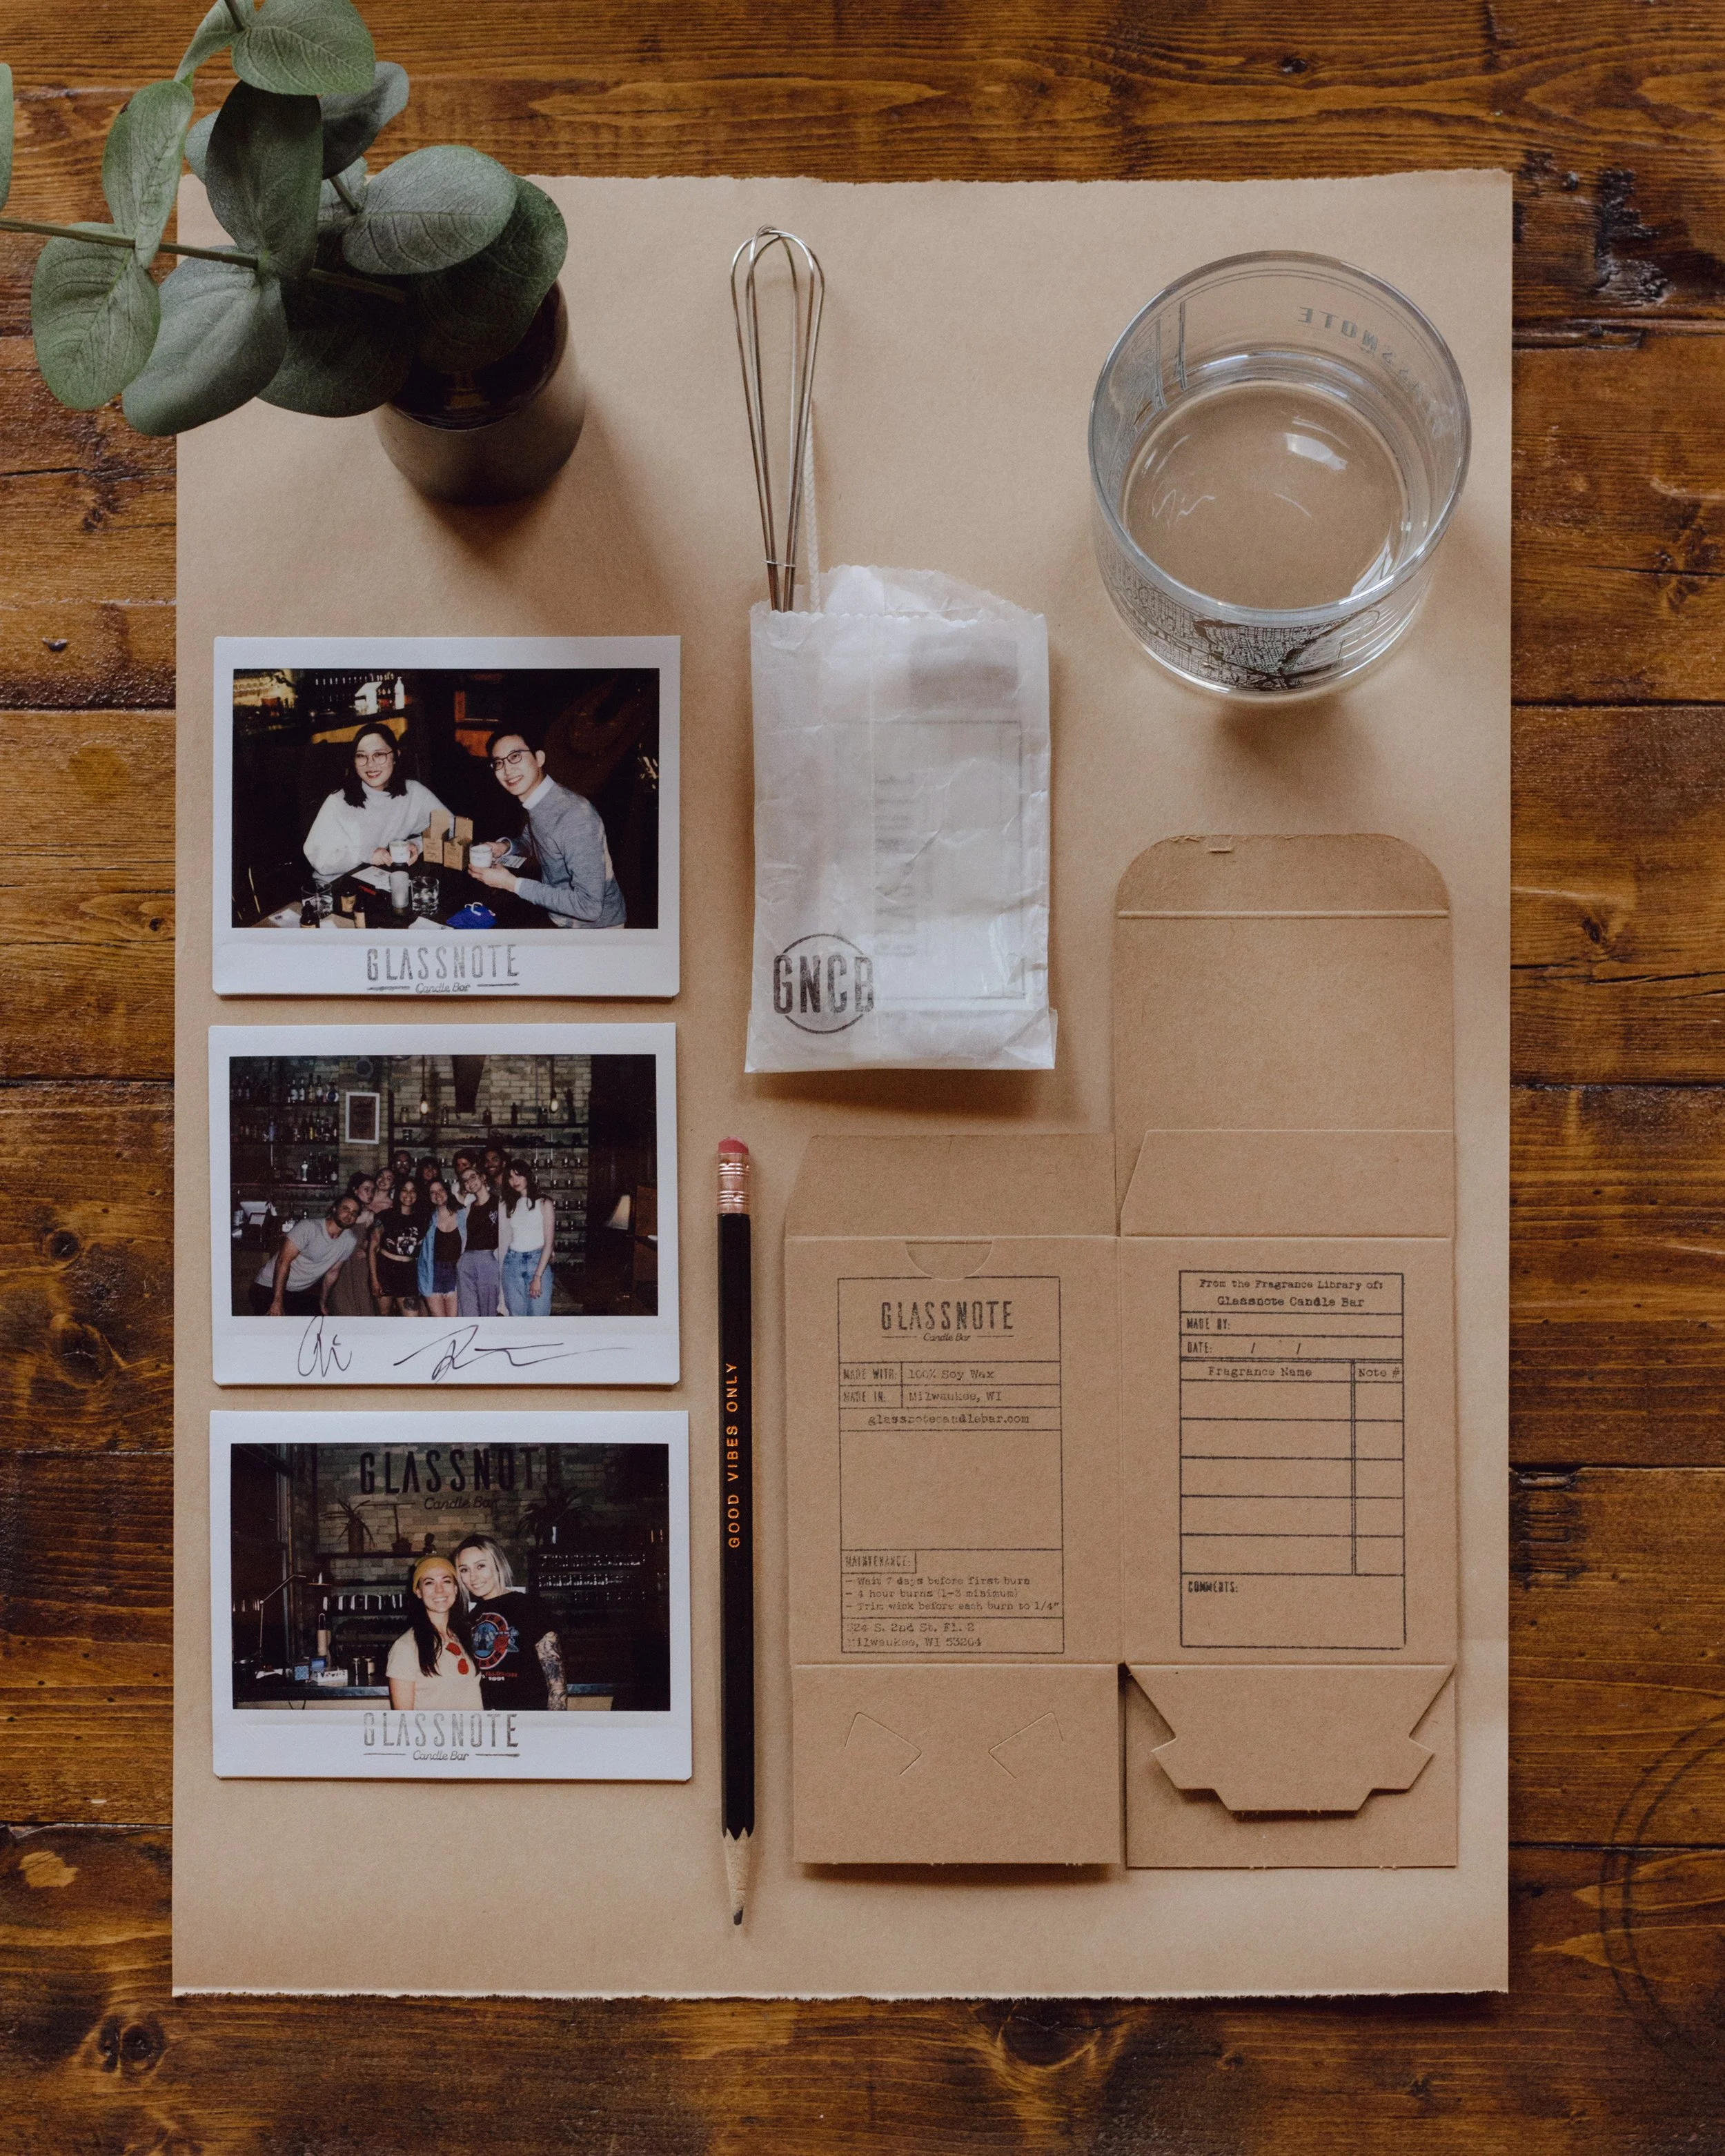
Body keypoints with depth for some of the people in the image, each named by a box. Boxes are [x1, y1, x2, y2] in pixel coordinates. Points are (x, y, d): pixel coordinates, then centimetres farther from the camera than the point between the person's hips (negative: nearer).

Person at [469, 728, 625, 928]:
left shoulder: (576, 817, -31)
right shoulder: (537, 803, -4)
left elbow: (589, 906, -33)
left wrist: (513, 884, -27)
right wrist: (506, 847, -6)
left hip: (596, 925, -8)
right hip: (559, 920, 8)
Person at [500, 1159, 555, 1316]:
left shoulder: (544, 1204, -1)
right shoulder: (510, 1206, 14)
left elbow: (549, 1243, -6)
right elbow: (505, 1240, 12)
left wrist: (537, 1277, -13)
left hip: (537, 1262, -4)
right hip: (512, 1262, 4)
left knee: (538, 1319, -9)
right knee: (517, 1319, 5)